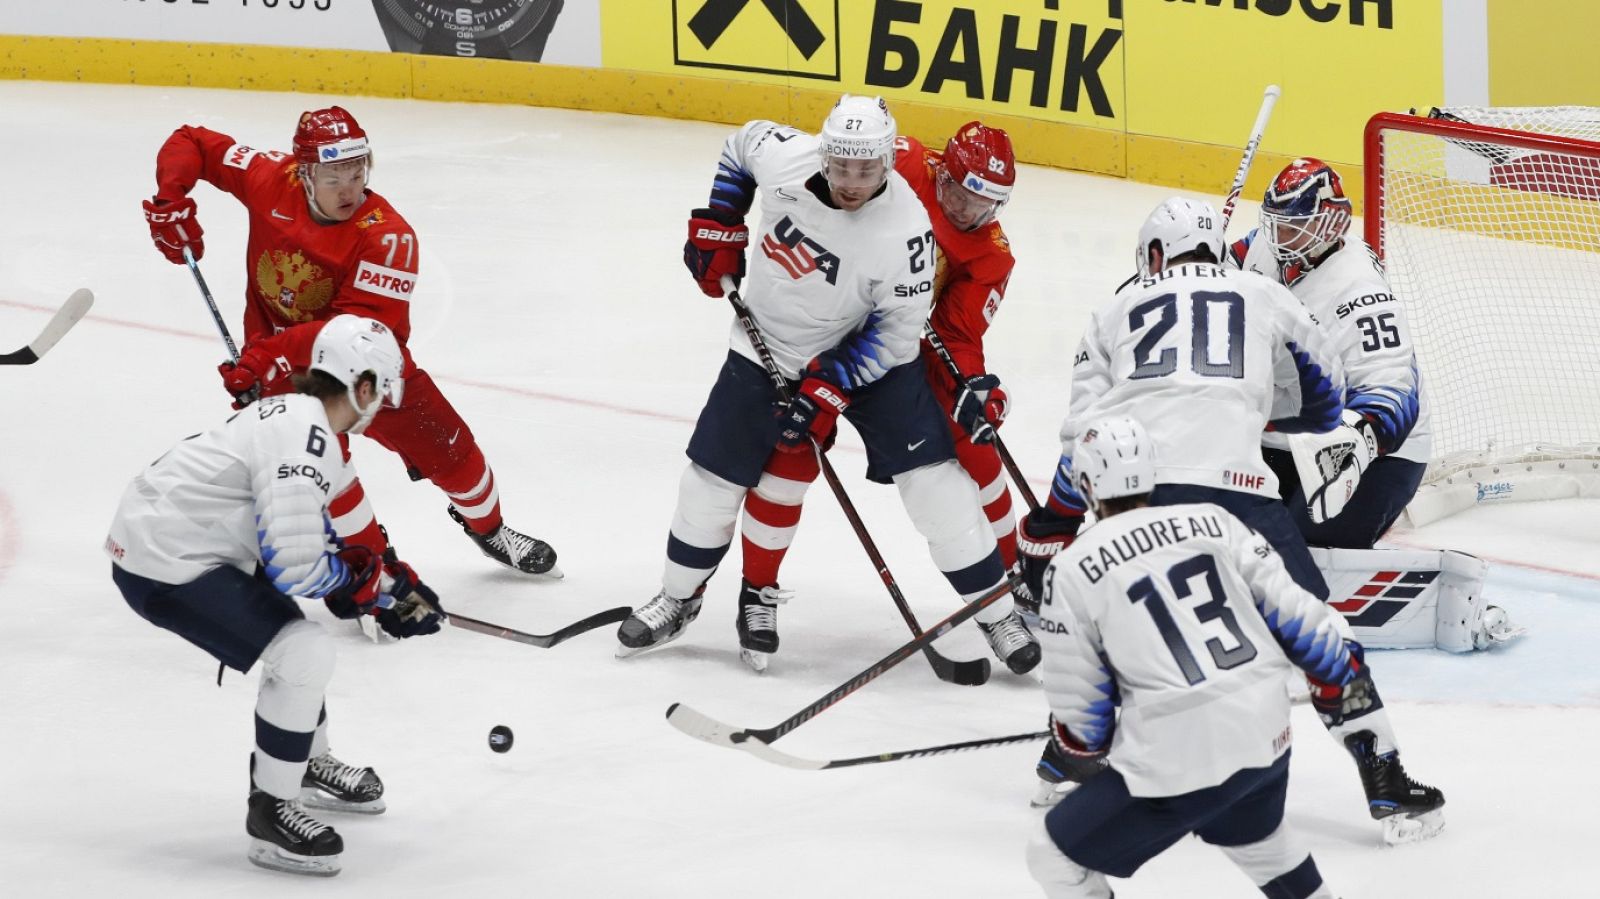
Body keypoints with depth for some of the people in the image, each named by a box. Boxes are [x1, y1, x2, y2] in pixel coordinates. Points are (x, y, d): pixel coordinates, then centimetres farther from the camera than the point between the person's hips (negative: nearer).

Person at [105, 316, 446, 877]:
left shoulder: (295, 415, 10)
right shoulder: (306, 443, -22)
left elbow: (305, 533, 21)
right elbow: (294, 567, -26)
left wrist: (388, 585, 15)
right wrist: (373, 579, -9)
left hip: (158, 531, 11)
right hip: (163, 565, -11)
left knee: (294, 634, 26)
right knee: (304, 654, -15)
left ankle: (307, 764, 46)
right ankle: (269, 814, -3)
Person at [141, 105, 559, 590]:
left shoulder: (387, 236, -27)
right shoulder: (273, 180, -18)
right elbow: (191, 144, -5)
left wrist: (276, 350, -44)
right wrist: (170, 202, -22)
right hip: (282, 363, 0)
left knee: (447, 449, 8)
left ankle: (488, 528, 39)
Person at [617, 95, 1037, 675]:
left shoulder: (905, 230, -30)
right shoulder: (781, 154, -23)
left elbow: (896, 329, -21)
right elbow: (740, 146, 3)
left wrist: (826, 390, -25)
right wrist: (717, 228, 1)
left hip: (864, 353, -3)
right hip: (768, 346, 3)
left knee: (933, 480, -10)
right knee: (714, 478, 6)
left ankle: (997, 613, 2)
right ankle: (678, 600, 30)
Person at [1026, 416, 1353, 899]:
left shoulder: (1071, 570, -3)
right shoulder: (1212, 521, 7)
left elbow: (1079, 703, 2)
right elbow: (1288, 606, 7)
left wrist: (1084, 751, 21)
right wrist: (1339, 673, 21)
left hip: (1178, 757, -6)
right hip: (1267, 733, 6)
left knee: (1056, 856, 10)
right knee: (1254, 833, 37)